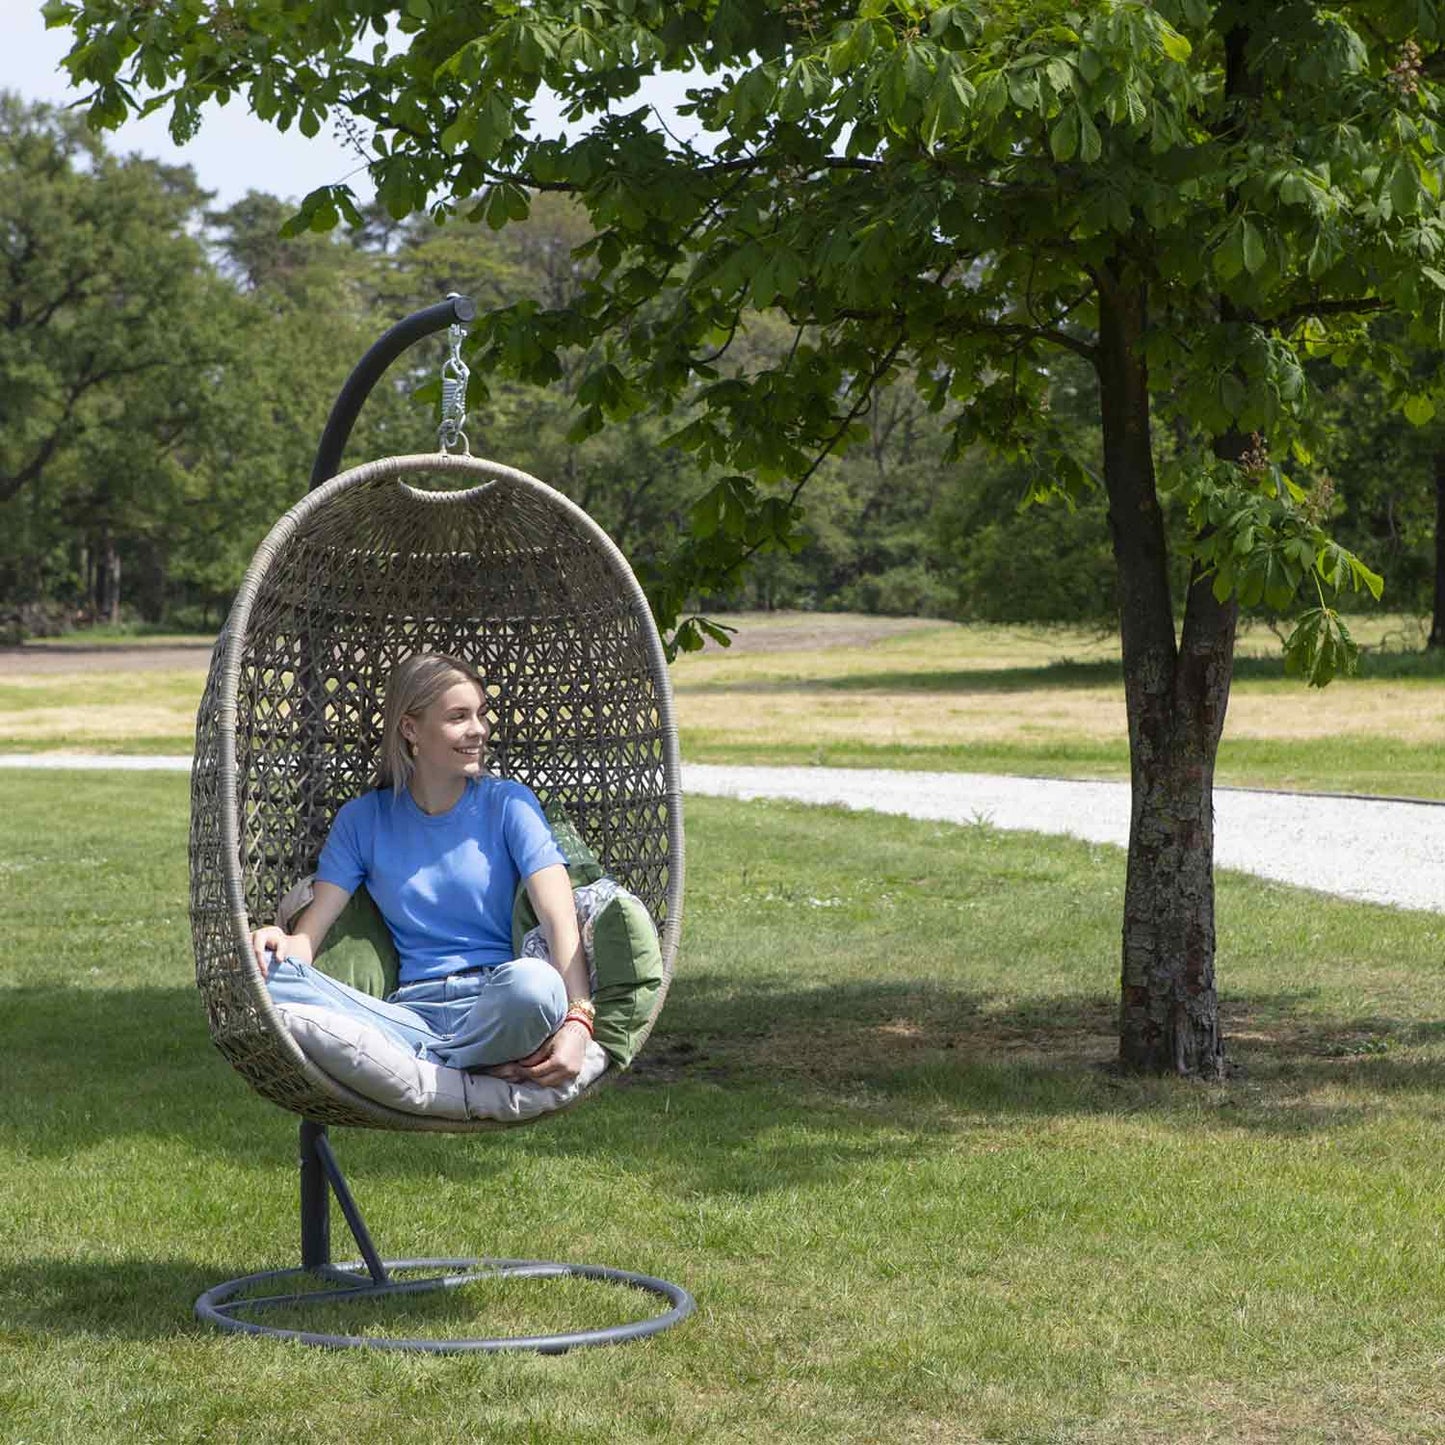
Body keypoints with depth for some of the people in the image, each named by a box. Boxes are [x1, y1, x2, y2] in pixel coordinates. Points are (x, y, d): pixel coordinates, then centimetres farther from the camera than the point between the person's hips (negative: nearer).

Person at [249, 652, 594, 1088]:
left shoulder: (507, 804, 8)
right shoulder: (363, 819, 14)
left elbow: (559, 916, -6)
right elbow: (311, 931, 7)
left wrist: (578, 1020, -24)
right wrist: (283, 942, -21)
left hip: (497, 1007, -3)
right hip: (412, 1011, 3)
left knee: (532, 981, -40)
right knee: (260, 974, -24)